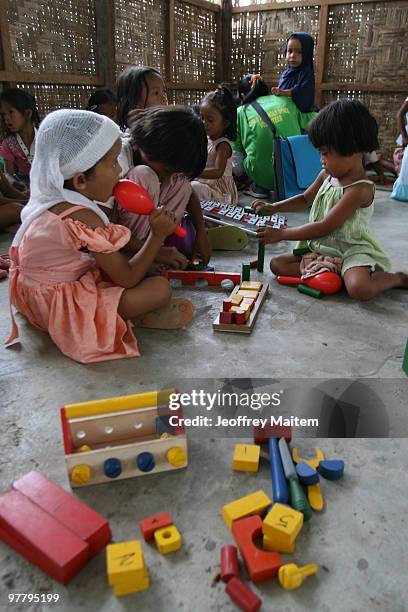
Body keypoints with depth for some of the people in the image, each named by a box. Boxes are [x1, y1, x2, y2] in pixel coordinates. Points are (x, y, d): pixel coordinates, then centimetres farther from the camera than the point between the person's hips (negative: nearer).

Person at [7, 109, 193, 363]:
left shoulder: (53, 199, 1)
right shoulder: (83, 219, -27)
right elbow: (127, 279, -20)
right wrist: (158, 236, -15)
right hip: (61, 306, -10)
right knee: (160, 289, -19)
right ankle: (143, 317, 10)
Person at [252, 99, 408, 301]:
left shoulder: (359, 189, -21)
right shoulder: (326, 176, 4)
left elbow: (325, 227, -24)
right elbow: (305, 199, 23)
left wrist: (281, 234, -21)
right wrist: (273, 207, 9)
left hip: (351, 250, -8)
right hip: (320, 247, 8)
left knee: (359, 288, -37)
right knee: (277, 264, -6)